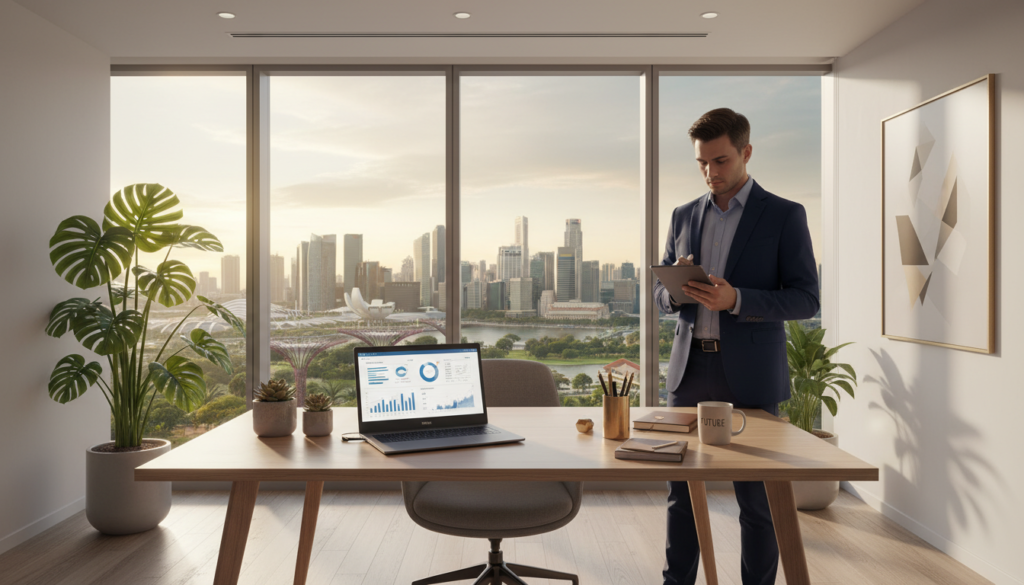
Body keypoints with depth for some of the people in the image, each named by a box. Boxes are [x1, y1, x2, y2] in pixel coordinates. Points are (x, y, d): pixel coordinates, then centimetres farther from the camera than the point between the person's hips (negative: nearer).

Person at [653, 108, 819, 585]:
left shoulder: (784, 215, -2)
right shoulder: (684, 216, 11)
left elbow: (805, 299, -7)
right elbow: (661, 295, 13)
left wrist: (735, 299, -22)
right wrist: (677, 288, -11)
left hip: (750, 374, -4)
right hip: (690, 368, 4)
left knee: (757, 497, 6)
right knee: (682, 488, 11)